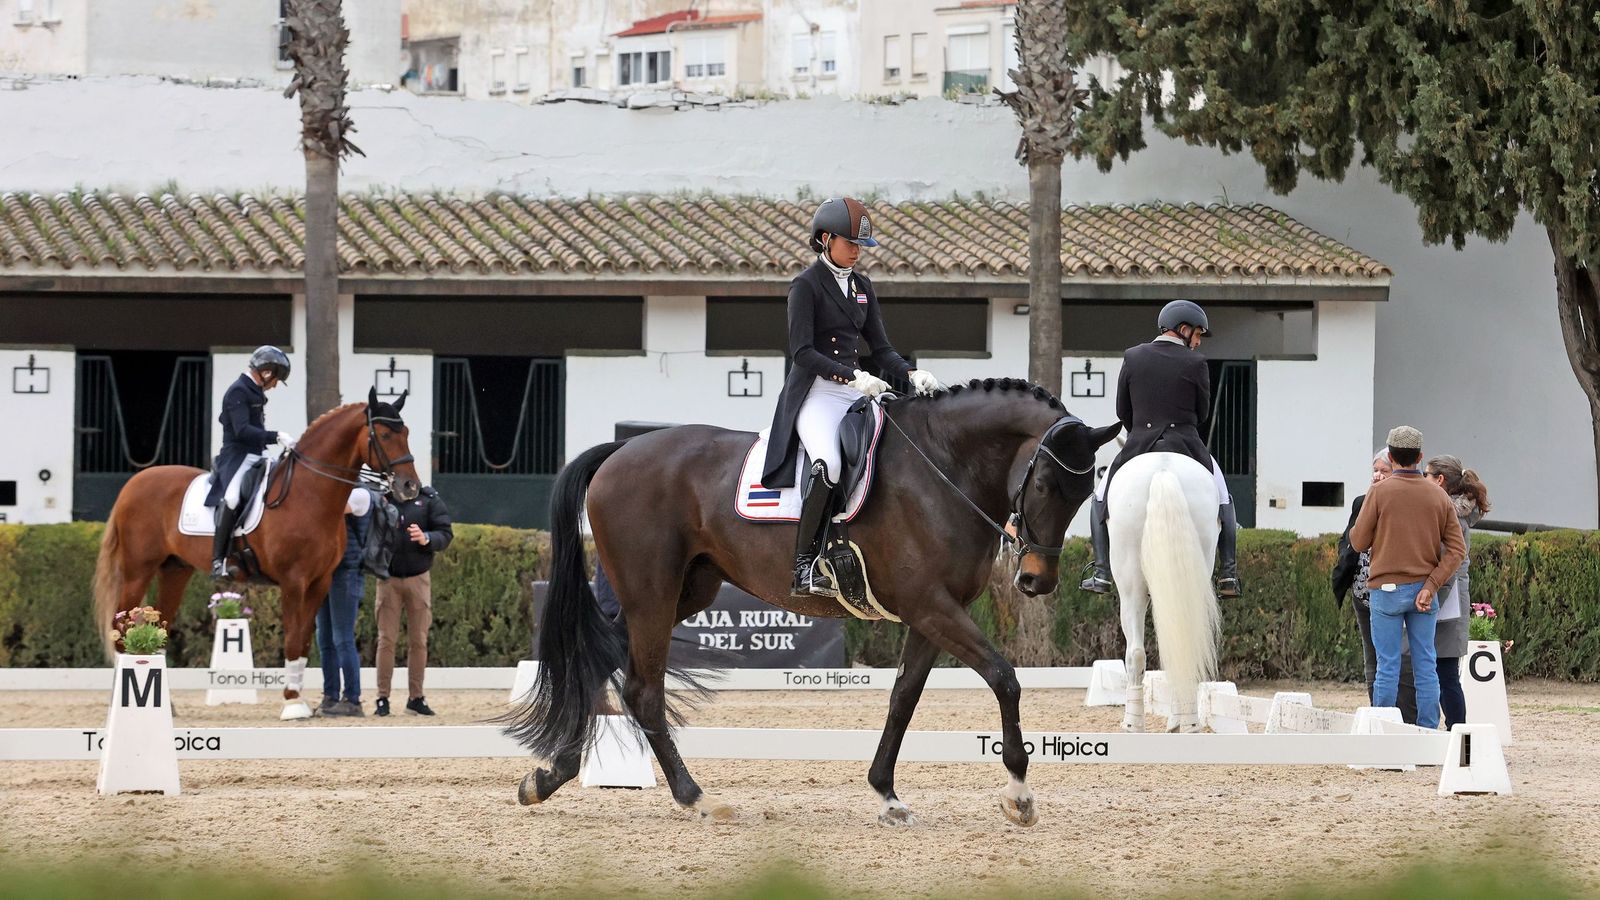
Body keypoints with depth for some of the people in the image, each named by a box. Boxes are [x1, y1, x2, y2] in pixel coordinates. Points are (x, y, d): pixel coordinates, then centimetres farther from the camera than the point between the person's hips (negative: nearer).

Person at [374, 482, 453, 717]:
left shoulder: (429, 499, 0)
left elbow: (445, 534, -3)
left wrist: (426, 539, -22)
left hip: (418, 579, 1)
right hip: (388, 579, -1)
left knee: (418, 641, 6)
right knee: (386, 639, 0)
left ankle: (416, 697, 14)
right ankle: (382, 698, 3)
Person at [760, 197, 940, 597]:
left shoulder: (862, 286, 17)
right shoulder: (806, 286, -5)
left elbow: (880, 347, 17)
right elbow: (803, 352, -14)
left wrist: (911, 373, -3)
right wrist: (853, 377, -25)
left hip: (855, 393, 7)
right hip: (815, 394, -7)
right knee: (829, 464, -32)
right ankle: (804, 566, -29)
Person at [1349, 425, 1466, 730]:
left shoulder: (1380, 492, -6)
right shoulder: (1438, 496, 5)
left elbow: (1359, 542, -2)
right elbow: (1456, 549, -1)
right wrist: (1430, 587, -5)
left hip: (1387, 590, -3)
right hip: (1424, 589, 3)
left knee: (1388, 665, 0)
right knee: (1425, 665, 6)